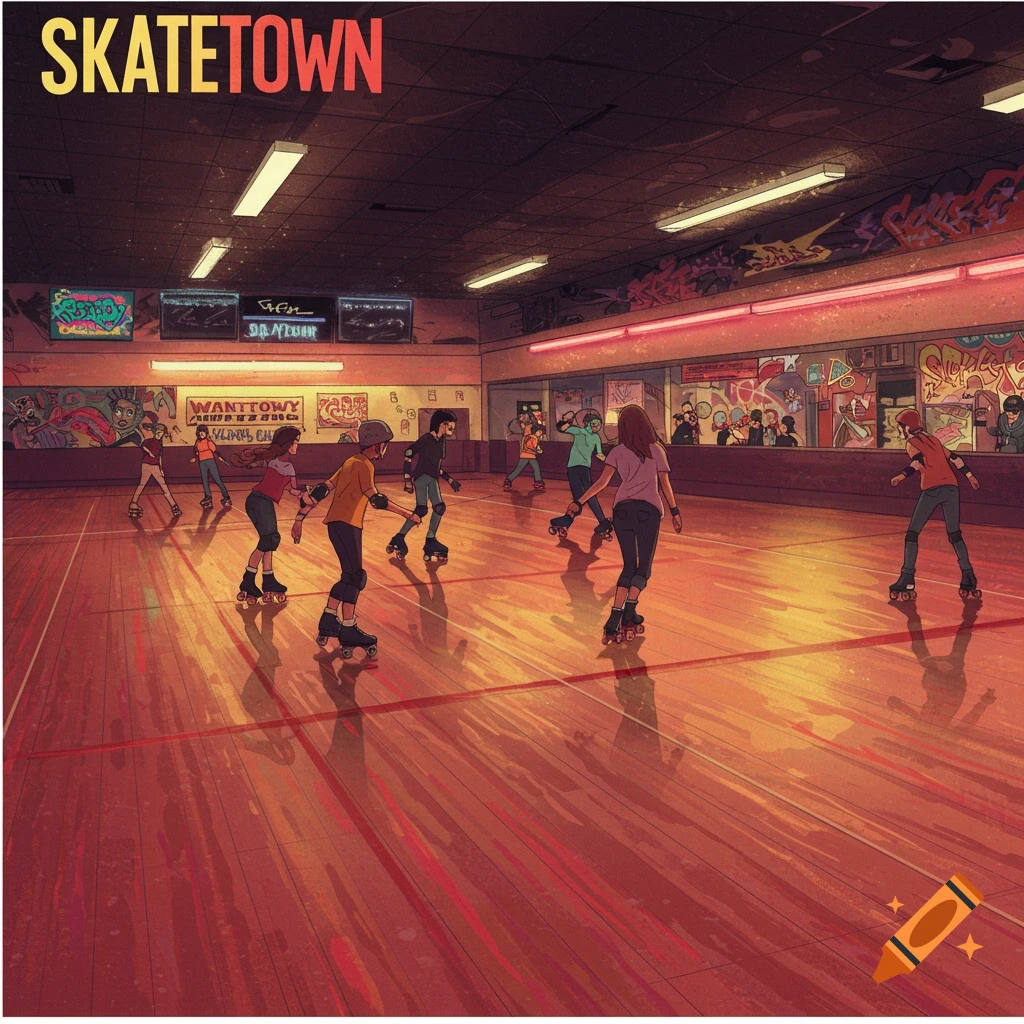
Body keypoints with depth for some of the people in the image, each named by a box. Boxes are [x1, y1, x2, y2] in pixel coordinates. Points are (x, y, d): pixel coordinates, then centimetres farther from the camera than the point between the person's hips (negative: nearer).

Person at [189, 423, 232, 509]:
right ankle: (207, 497, 15)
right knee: (204, 480, 7)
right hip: (202, 463, 5)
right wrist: (195, 458, 6)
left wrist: (220, 457, -22)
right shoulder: (197, 442, 11)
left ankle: (225, 495, 0)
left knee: (217, 478, -6)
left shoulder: (208, 441, -5)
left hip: (210, 461, -5)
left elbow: (215, 450, -10)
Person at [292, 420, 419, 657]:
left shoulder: (352, 463, 19)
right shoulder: (363, 465, -8)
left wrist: (300, 518, 16)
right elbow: (375, 499, -20)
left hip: (339, 524, 9)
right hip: (346, 524, -9)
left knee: (351, 577, 14)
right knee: (354, 577, -6)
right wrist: (408, 514, -17)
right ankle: (348, 632, -5)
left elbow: (322, 489, 17)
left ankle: (328, 623, 19)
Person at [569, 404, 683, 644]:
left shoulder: (618, 451, 7)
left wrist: (579, 502, -1)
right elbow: (665, 483, 4)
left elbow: (602, 482, -3)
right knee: (644, 567, 6)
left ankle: (615, 619, -3)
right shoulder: (656, 450, 7)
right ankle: (628, 615, -9)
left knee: (629, 566, 9)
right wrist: (674, 511, 10)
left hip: (622, 509, 2)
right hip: (649, 510, -2)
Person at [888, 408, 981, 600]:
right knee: (955, 535, 14)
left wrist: (902, 476, -17)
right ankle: (968, 578, 6)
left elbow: (919, 461, -14)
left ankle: (907, 580, -3)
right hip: (951, 487, 6)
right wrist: (970, 475, 39)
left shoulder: (912, 443, 5)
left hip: (931, 490, -6)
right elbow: (953, 458, 30)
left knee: (912, 534, 2)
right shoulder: (933, 440, 24)